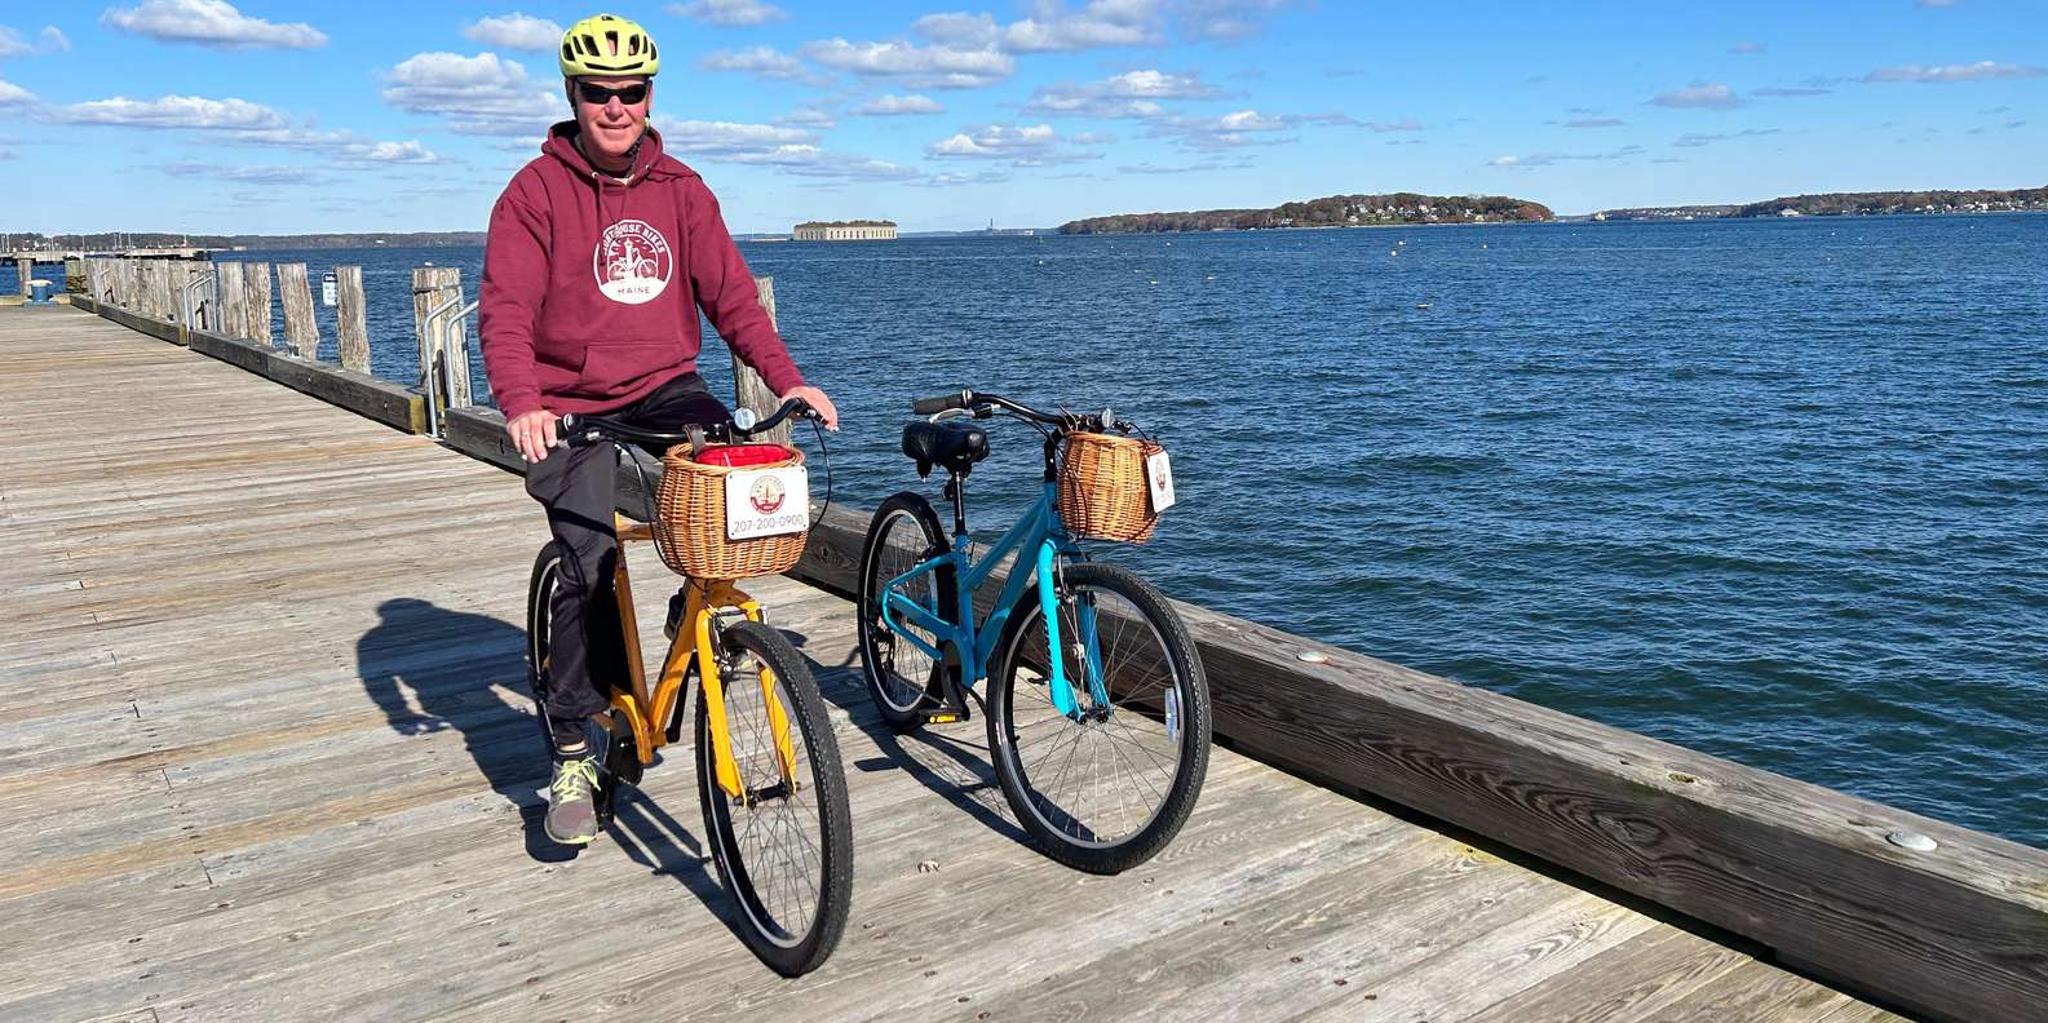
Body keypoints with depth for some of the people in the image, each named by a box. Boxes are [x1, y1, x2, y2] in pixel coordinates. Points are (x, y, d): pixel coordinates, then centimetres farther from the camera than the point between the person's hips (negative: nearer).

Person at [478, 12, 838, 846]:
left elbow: (729, 294, -1)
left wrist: (786, 380, -14)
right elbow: (505, 311, -14)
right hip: (573, 406, -3)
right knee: (589, 570, -10)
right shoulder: (537, 190, -6)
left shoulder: (682, 190, 4)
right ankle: (571, 751, 7)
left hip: (666, 387, 3)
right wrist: (522, 405, -31)